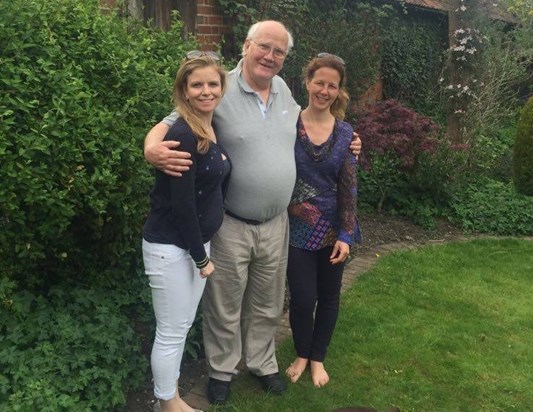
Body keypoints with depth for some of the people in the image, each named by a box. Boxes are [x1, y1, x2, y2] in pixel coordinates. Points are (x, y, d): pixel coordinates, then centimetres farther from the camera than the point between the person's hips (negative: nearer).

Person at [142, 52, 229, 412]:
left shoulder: (214, 129, 6)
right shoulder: (183, 135, -21)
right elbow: (181, 203, -22)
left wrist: (202, 252, 8)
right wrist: (201, 258, -14)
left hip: (198, 242, 9)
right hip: (171, 247, -9)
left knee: (183, 327, 20)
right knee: (171, 333, 6)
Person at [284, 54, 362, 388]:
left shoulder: (345, 132, -1)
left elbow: (349, 187, -2)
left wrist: (346, 235, -7)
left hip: (333, 229, 2)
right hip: (297, 229, -2)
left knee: (329, 296, 13)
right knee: (303, 298, 2)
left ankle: (318, 357, 35)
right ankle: (302, 354, 31)